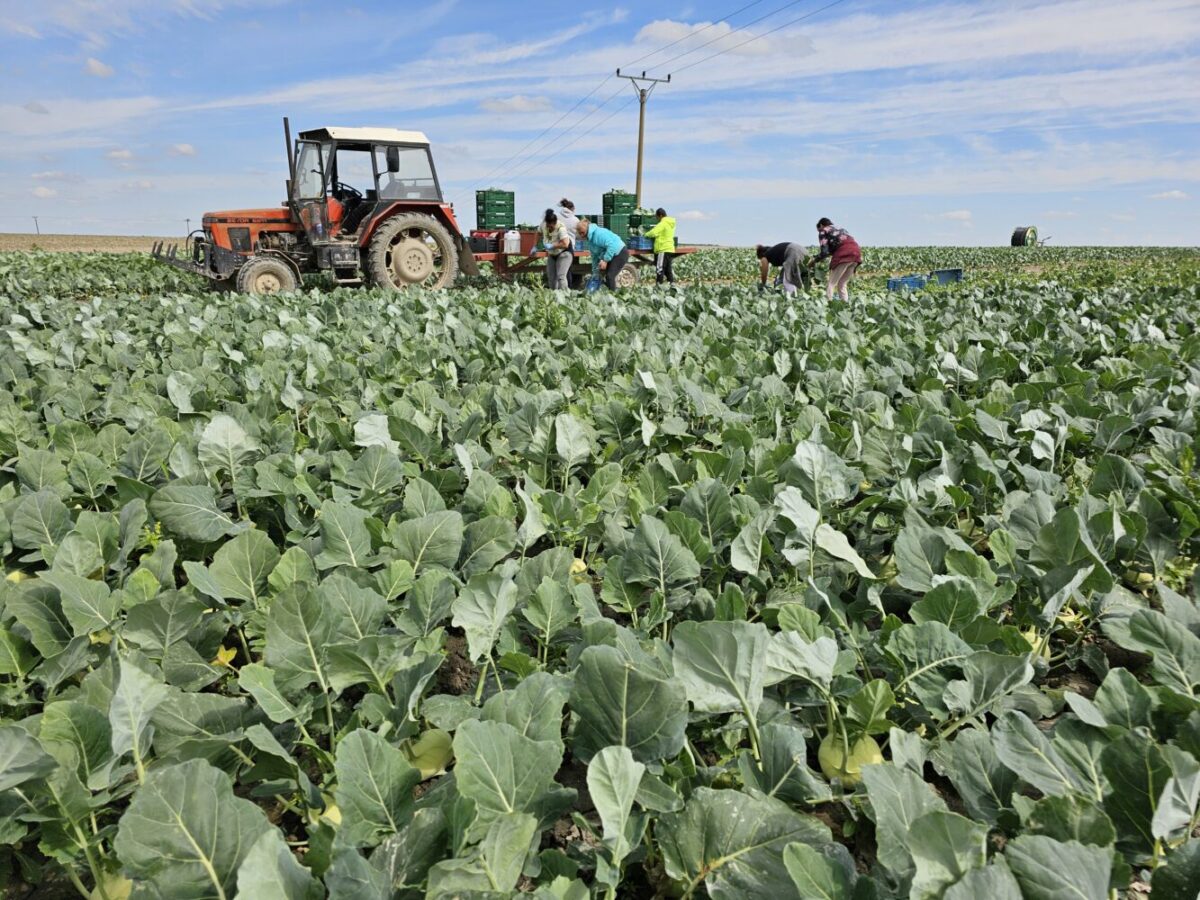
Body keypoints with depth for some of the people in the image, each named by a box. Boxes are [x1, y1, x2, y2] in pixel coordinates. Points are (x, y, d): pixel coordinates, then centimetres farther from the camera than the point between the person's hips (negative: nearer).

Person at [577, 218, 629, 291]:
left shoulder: (598, 233, -23)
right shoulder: (590, 240, 9)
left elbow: (612, 245, -33)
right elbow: (595, 257, 16)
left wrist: (605, 260, -31)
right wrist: (595, 273, 15)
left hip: (620, 253, -10)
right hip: (611, 256, 10)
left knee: (609, 276, -19)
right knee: (603, 276, 9)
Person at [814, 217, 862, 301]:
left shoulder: (823, 231, 15)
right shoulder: (841, 229, 35)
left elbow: (825, 252, 3)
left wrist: (815, 260, 17)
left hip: (844, 253, -6)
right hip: (856, 251, 6)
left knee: (831, 283, -3)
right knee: (842, 284, 14)